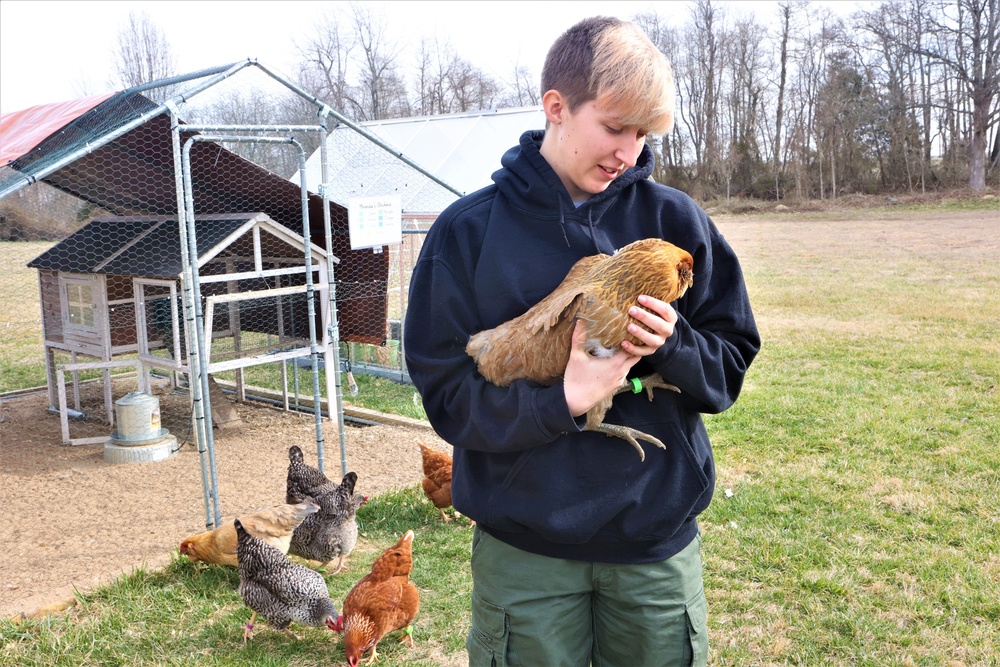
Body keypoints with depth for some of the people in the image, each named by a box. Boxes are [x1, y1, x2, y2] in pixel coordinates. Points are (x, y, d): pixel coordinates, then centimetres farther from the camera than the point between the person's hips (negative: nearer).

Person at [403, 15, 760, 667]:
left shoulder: (674, 219, -2)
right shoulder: (468, 230, -6)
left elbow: (730, 366, 3)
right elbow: (447, 393, -8)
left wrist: (672, 346, -18)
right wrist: (561, 402, -23)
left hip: (658, 540, 2)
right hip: (524, 547, -1)